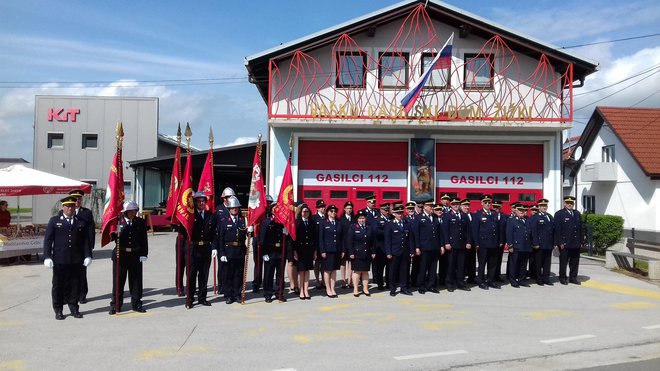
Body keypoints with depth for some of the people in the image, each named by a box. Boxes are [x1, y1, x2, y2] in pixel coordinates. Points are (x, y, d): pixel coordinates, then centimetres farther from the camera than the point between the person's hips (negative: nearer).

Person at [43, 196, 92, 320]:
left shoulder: (81, 222, 8)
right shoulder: (54, 221, 4)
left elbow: (86, 240, 9)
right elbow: (48, 240, 1)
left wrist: (88, 256, 2)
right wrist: (47, 257, -7)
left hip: (76, 261, 2)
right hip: (59, 261, -1)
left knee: (75, 284, 7)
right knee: (59, 285, 5)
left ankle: (74, 308, 18)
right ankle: (58, 310, 16)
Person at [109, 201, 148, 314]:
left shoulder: (141, 222, 3)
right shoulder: (118, 222, -2)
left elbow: (144, 240, 4)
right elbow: (113, 237, -1)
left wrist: (144, 254, -2)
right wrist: (115, 234, -23)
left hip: (136, 255, 1)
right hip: (120, 255, -1)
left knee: (136, 280, 8)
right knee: (118, 280, 5)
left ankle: (136, 303, 19)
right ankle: (115, 305, 16)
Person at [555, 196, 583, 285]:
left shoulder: (577, 214, 15)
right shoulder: (559, 214, -3)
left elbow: (580, 228, 15)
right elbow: (557, 229, -8)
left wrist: (581, 241, 9)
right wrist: (560, 242, -13)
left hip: (576, 244, 5)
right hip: (565, 243, -5)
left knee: (575, 262, 9)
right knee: (563, 262, 3)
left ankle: (573, 278, 20)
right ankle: (562, 278, 12)